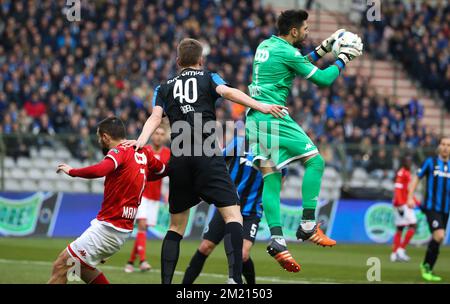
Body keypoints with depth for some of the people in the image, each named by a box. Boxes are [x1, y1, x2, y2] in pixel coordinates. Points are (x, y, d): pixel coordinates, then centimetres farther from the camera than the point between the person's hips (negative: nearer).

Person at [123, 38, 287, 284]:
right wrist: (260, 107, -16)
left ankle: (166, 281, 7)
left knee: (176, 225, 15)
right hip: (207, 157, -3)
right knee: (233, 216, -8)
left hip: (178, 160, 4)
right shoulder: (208, 78, 14)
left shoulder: (165, 88, 21)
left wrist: (141, 141, -9)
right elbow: (227, 92, -6)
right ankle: (235, 277, -28)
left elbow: (155, 117, 4)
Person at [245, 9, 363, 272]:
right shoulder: (287, 52, -10)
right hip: (273, 116, -9)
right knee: (315, 160, -1)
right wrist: (344, 58, 8)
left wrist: (324, 48, 32)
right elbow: (323, 79, -6)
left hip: (254, 118, 9)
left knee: (271, 177, 3)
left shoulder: (266, 46, 17)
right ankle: (308, 226, -6)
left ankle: (277, 239, -9)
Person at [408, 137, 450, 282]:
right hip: (431, 207, -5)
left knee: (437, 241, 7)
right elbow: (416, 178, 3)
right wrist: (410, 197, -6)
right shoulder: (430, 162, 0)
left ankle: (428, 270, 20)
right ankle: (426, 265, -2)